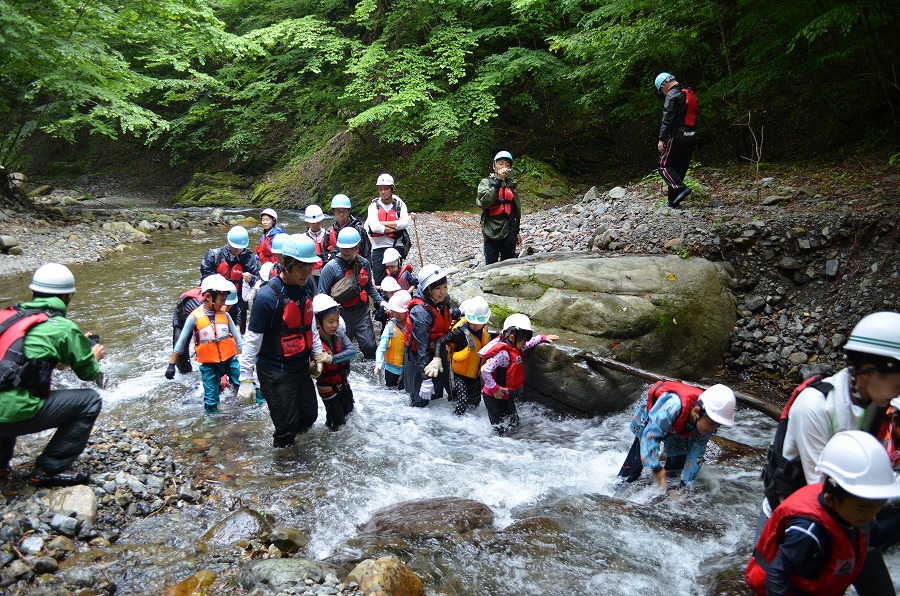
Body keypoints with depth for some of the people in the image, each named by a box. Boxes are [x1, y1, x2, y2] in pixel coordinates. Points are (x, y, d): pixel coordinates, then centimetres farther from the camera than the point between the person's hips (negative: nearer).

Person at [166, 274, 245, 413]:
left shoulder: (225, 315, -2)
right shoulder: (195, 317, -10)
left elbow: (237, 338, 5)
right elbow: (181, 341, -2)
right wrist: (171, 364, -1)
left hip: (230, 359, 2)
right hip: (209, 365, -2)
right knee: (211, 402, 4)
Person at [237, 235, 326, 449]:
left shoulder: (307, 285, -3)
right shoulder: (268, 296, -24)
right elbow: (252, 339, -18)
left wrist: (317, 352, 12)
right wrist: (246, 379, -16)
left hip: (301, 365, 7)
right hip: (275, 371, -7)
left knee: (309, 416, 18)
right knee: (287, 425, 0)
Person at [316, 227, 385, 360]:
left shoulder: (364, 263, 1)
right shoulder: (331, 267, -13)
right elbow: (322, 295, -7)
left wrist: (380, 301, 10)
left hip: (361, 311, 3)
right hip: (341, 313, -3)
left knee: (369, 345, -3)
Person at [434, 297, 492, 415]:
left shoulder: (484, 330, -5)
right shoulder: (461, 331, -27)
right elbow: (441, 341, -25)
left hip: (475, 373, 7)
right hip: (460, 374, -7)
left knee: (475, 403, 16)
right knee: (463, 401, -14)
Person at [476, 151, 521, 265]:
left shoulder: (512, 185, 11)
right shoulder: (486, 182, -2)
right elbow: (483, 203, -22)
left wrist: (516, 232, 20)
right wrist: (498, 182, -24)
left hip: (509, 233, 4)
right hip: (492, 233, -4)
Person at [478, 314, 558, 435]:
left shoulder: (514, 347, 4)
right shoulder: (503, 353, -27)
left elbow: (528, 344, 27)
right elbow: (485, 370, -32)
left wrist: (543, 338, 26)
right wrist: (495, 388, -25)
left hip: (506, 396, 10)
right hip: (495, 397, -10)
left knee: (514, 423, 17)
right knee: (501, 430, -5)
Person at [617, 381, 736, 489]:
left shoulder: (708, 424, -28)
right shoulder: (674, 405, -50)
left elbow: (696, 455, -18)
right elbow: (650, 434, -45)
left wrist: (685, 485, -17)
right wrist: (656, 469, -41)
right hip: (648, 419, -5)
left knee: (678, 460, 1)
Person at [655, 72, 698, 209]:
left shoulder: (672, 95, -11)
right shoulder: (691, 93, 17)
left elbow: (667, 120, -17)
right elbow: (692, 117, 20)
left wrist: (661, 139, -16)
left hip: (677, 137, -8)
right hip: (691, 137, 9)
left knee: (664, 165, -2)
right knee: (680, 168, 11)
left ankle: (681, 188, -18)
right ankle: (673, 201, 14)